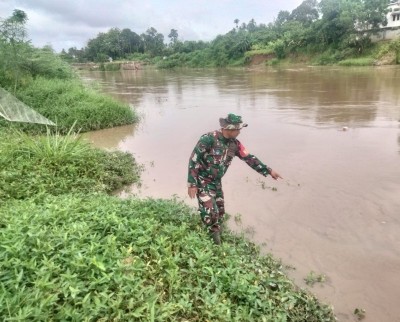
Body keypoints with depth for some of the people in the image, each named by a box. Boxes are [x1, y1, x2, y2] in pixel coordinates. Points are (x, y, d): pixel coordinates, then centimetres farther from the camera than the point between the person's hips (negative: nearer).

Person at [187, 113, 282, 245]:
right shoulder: (209, 139, -24)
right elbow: (193, 160, -22)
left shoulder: (234, 144, -2)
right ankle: (214, 241, 11)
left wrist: (268, 171, 2)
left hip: (216, 182, 7)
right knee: (211, 212, -13)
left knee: (220, 212, 11)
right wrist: (192, 184, -22)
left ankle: (216, 236, 30)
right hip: (202, 181, -7)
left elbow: (249, 158, 4)